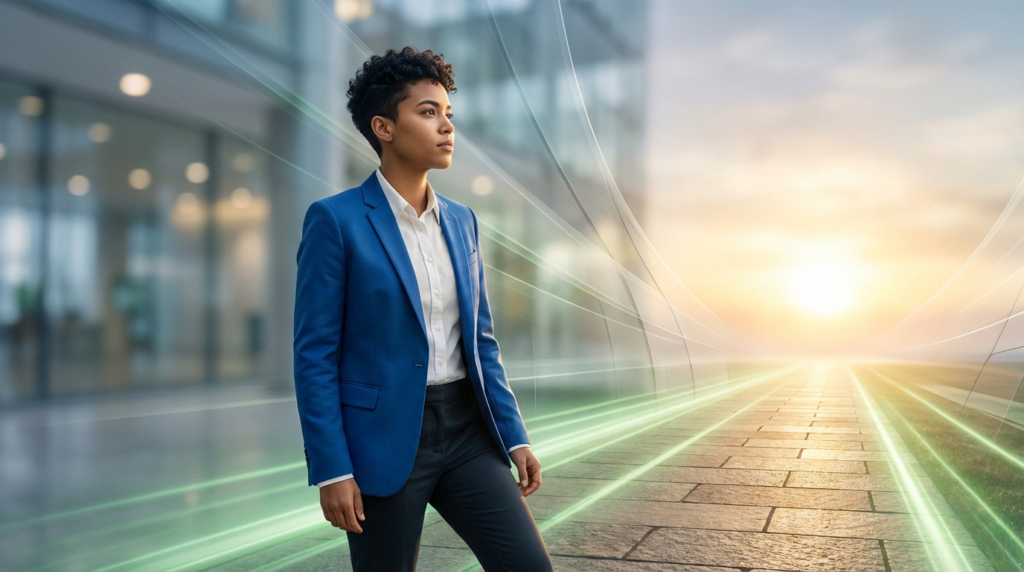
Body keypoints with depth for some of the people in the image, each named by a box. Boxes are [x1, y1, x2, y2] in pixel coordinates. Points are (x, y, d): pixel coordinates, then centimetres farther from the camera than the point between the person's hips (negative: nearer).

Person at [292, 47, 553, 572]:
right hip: (383, 436, -5)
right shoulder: (334, 220, -8)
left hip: (466, 431, 5)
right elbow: (315, 355, -10)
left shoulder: (462, 221, 9)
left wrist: (514, 436, 8)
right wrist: (331, 470, -13)